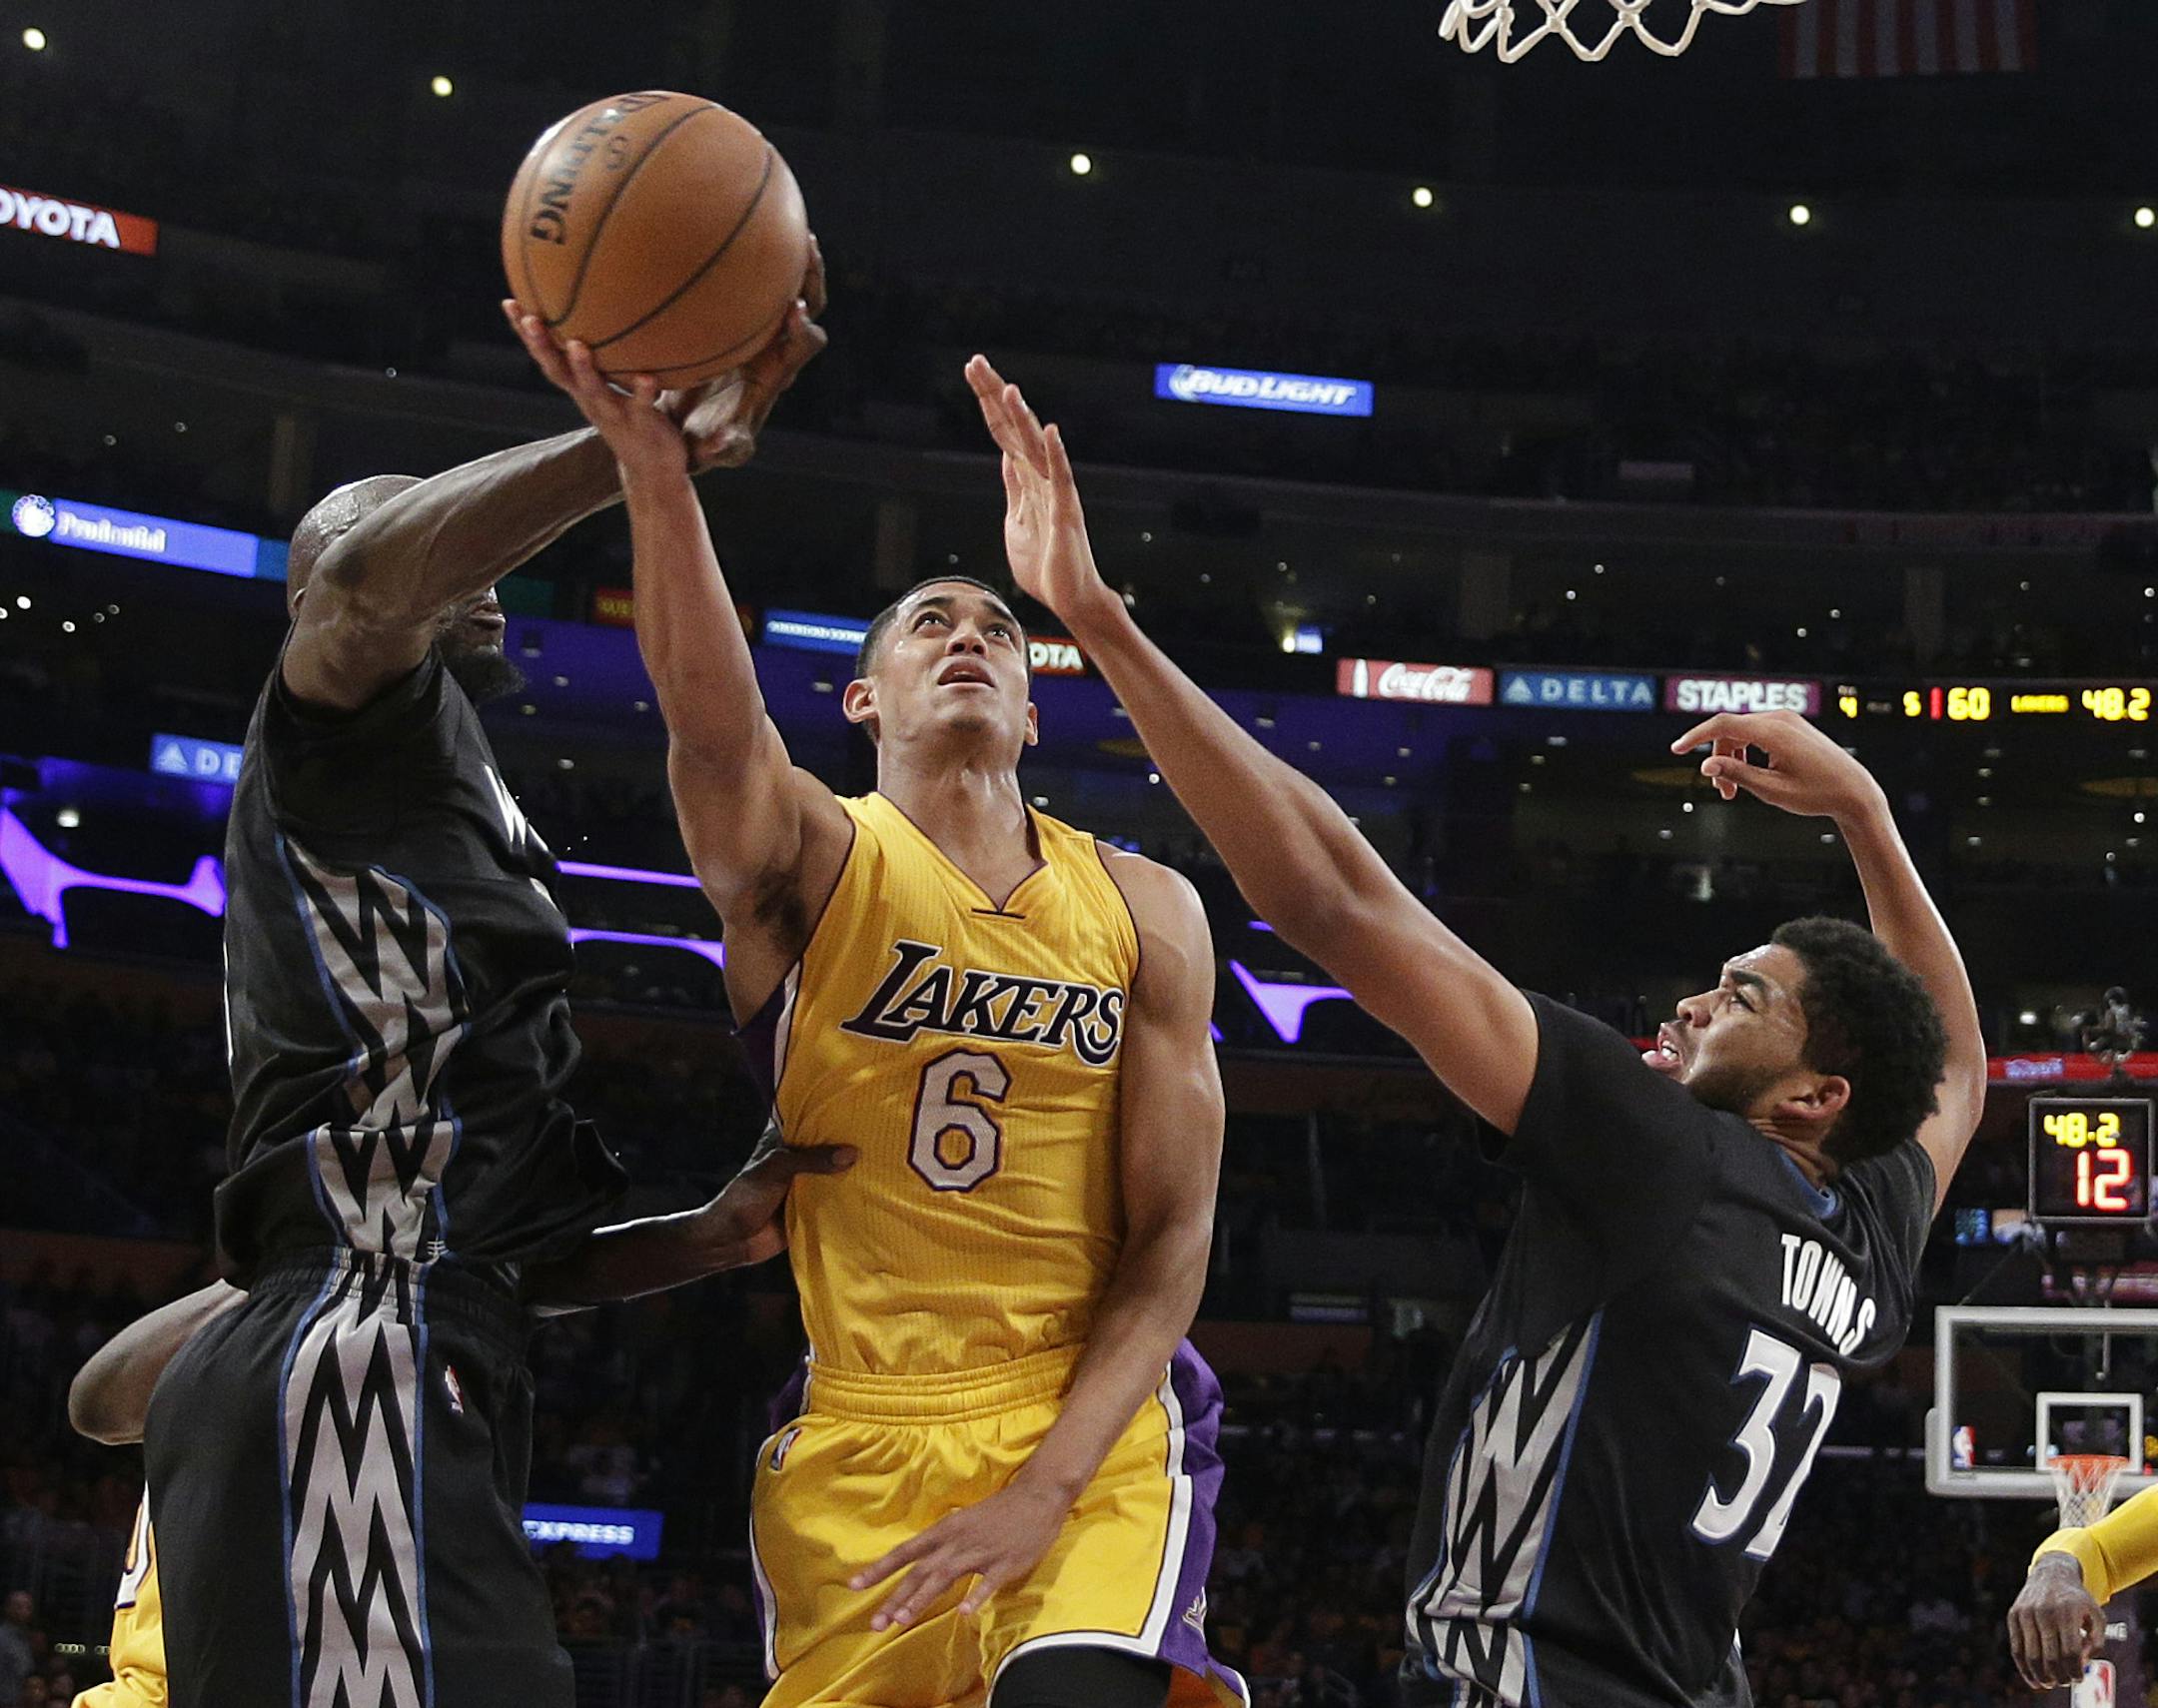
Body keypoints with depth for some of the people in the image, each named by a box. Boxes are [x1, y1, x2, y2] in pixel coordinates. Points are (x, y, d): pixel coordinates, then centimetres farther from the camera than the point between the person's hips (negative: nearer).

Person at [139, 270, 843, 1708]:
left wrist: (713, 1236, 19)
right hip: (355, 1373, -10)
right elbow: (367, 575, -21)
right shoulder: (350, 719, 8)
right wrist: (656, 441, -24)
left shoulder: (445, 820, 35)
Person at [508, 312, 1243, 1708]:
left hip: (1091, 1418, 0)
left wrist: (1044, 1488, -14)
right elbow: (712, 720, -23)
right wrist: (655, 464, -42)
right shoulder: (809, 862, 1)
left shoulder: (1144, 911, 6)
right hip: (860, 1432, 0)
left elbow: (1172, 1239, 1)